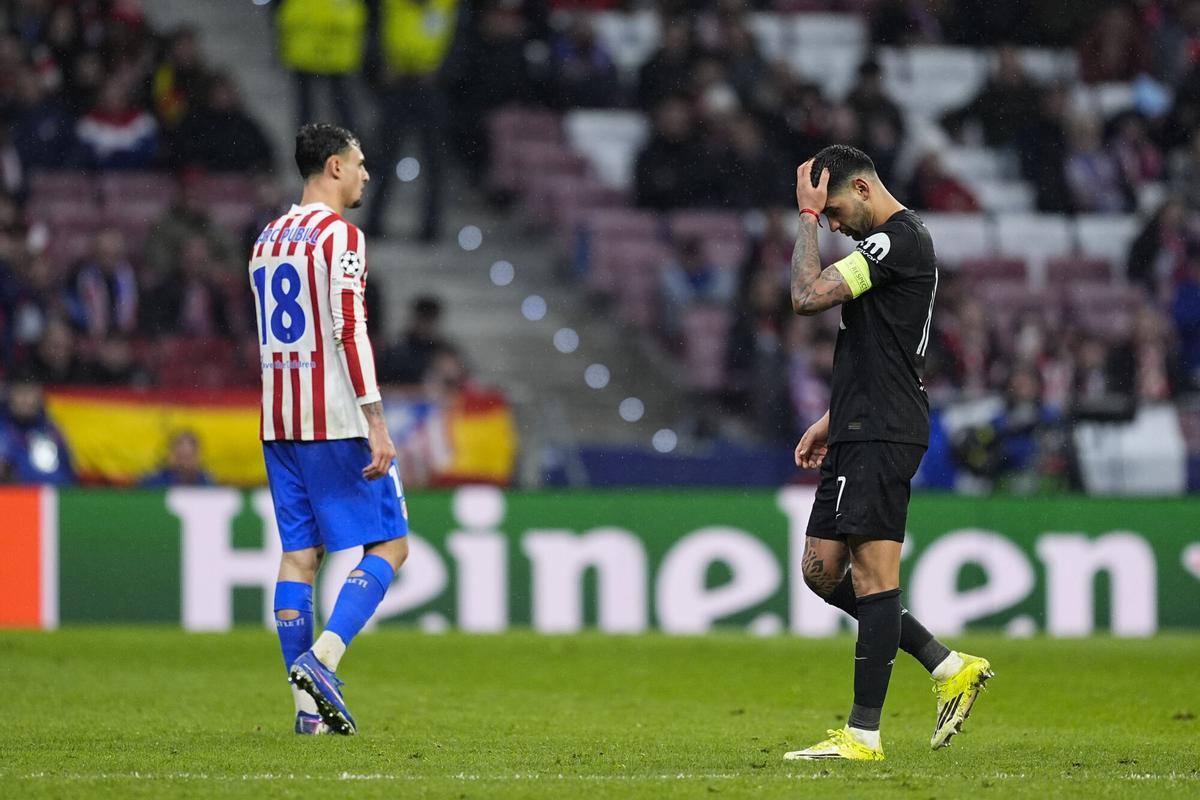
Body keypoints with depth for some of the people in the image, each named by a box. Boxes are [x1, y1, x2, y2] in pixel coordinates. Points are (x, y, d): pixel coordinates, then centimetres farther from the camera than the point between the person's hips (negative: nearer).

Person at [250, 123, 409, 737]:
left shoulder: (267, 240, 17)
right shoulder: (339, 234, -9)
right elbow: (350, 329, -17)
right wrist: (376, 424, -19)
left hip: (278, 422, 8)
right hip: (337, 420, -8)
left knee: (298, 554, 6)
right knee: (389, 544, -1)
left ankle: (308, 706, 1)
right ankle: (321, 659, -18)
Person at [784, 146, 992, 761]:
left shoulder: (898, 240, -13)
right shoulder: (892, 241, 20)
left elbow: (808, 295, -20)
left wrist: (807, 213, -10)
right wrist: (833, 420, 24)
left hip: (881, 435, -11)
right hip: (860, 433, 11)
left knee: (873, 576, -8)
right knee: (822, 571, 11)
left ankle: (863, 734, -7)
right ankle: (950, 668, 14)